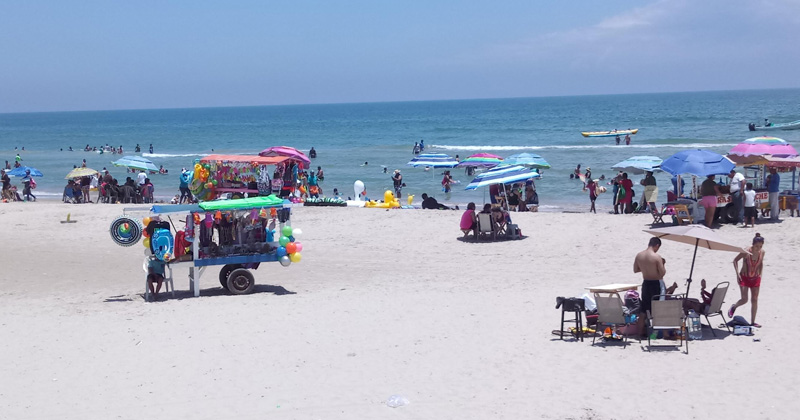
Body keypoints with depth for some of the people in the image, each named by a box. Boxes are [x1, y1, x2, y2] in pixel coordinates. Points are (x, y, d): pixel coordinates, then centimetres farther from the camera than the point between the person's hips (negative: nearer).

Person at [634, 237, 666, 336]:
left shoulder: (639, 255, -1)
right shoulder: (657, 257, -18)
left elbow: (635, 270, 8)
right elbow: (662, 273, -16)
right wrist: (662, 265, 2)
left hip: (646, 283, 5)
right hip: (656, 283, -5)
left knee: (644, 309, 14)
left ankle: (641, 331, 18)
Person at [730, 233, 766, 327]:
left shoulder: (762, 252, -6)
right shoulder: (746, 252, -20)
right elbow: (735, 260, -8)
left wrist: (760, 275, 9)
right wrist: (737, 273, -14)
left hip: (755, 278, 4)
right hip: (744, 277, -4)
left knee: (754, 300, 2)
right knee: (744, 299, -10)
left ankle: (752, 322, 10)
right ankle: (733, 307, 24)